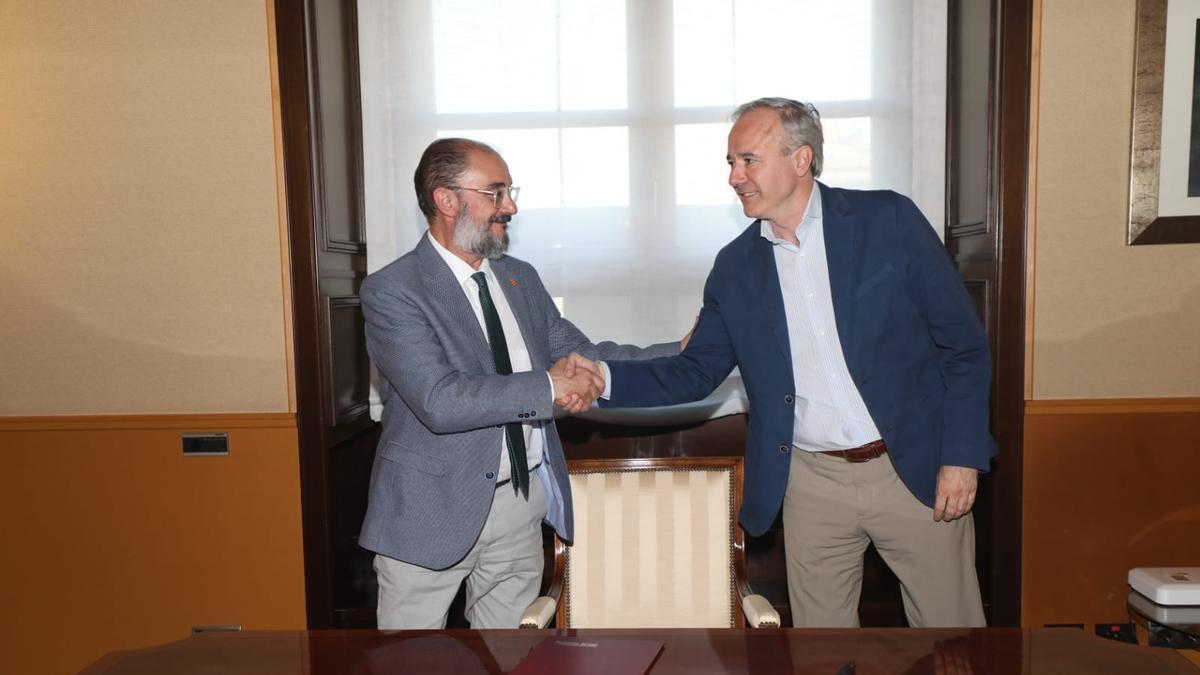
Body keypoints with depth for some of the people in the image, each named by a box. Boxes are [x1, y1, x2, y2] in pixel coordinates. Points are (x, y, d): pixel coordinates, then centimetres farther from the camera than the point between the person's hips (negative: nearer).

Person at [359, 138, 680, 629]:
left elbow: (581, 354, 9)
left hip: (524, 501, 6)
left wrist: (681, 354, 2)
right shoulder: (391, 291, -14)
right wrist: (548, 386, -23)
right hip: (432, 513, -5)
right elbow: (440, 401, -25)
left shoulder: (521, 278, 7)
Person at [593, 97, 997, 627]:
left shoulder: (889, 220, -6)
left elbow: (964, 344, -4)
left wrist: (962, 457, -8)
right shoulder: (734, 267, 3)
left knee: (948, 621, 11)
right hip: (813, 484, 2)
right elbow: (695, 373, 5)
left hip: (914, 469, -2)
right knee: (818, 627, 11)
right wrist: (605, 379, -11)